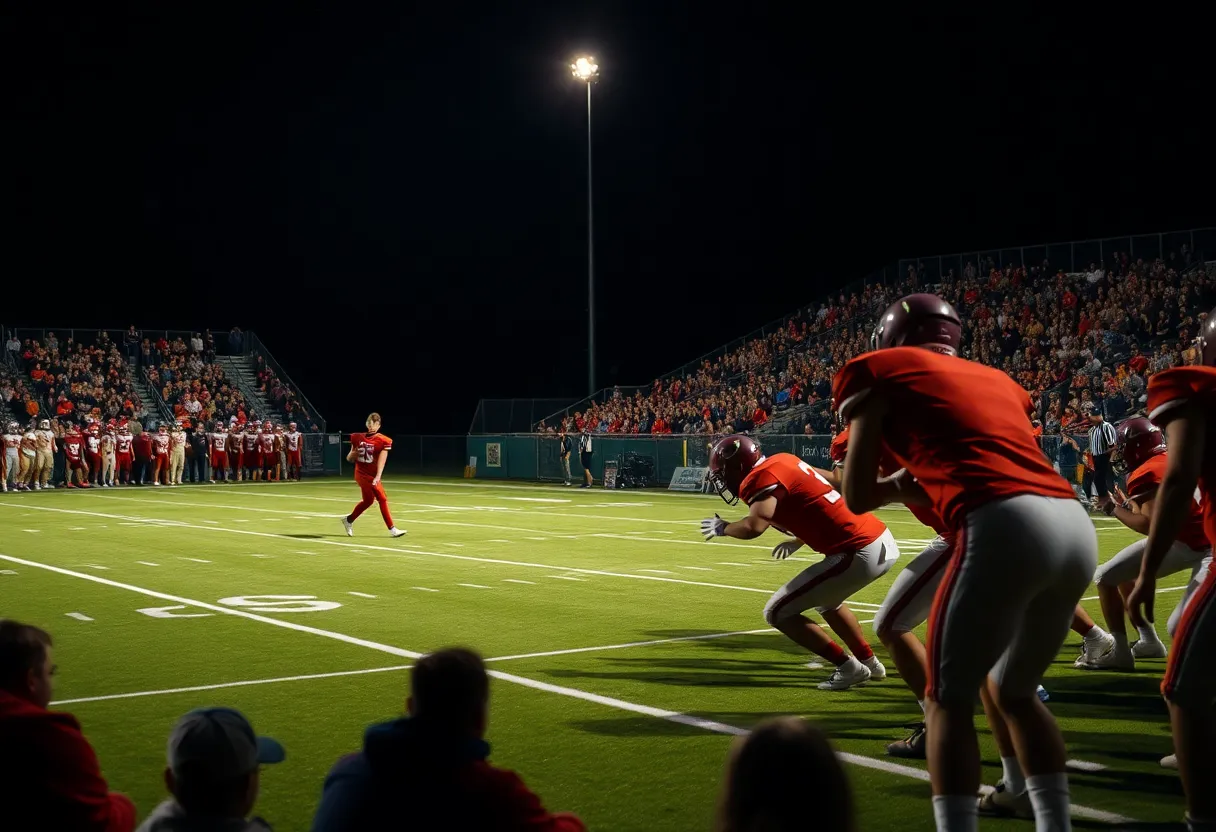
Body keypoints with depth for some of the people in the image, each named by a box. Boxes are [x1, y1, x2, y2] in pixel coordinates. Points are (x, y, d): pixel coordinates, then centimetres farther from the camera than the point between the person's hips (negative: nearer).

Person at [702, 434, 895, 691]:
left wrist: (723, 528, -4)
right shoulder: (784, 462, 15)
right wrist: (799, 541, 31)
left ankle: (849, 668, 6)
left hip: (860, 554, -9)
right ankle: (868, 662, 42)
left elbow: (753, 527, -25)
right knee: (824, 599, 35)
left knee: (778, 612, 1)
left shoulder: (763, 477, -10)